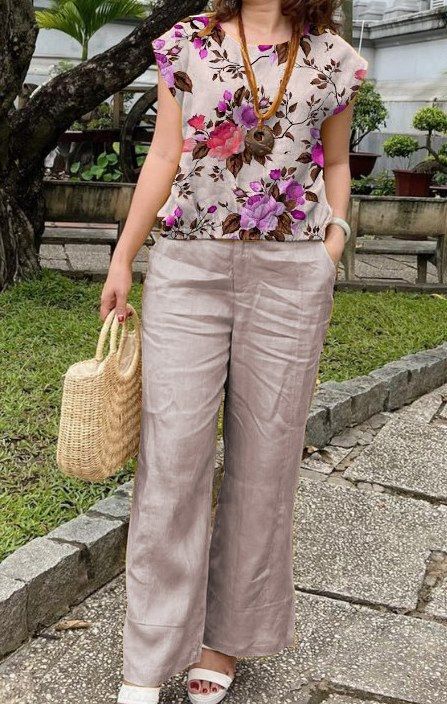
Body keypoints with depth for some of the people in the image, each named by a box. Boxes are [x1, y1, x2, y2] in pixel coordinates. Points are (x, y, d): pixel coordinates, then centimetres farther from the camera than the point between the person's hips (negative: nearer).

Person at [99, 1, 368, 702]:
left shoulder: (333, 58, 9)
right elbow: (163, 158, 9)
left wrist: (332, 244, 5)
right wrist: (123, 258, 7)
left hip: (290, 276, 1)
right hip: (188, 267, 0)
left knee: (264, 459, 5)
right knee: (172, 455, -3)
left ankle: (226, 635, 23)